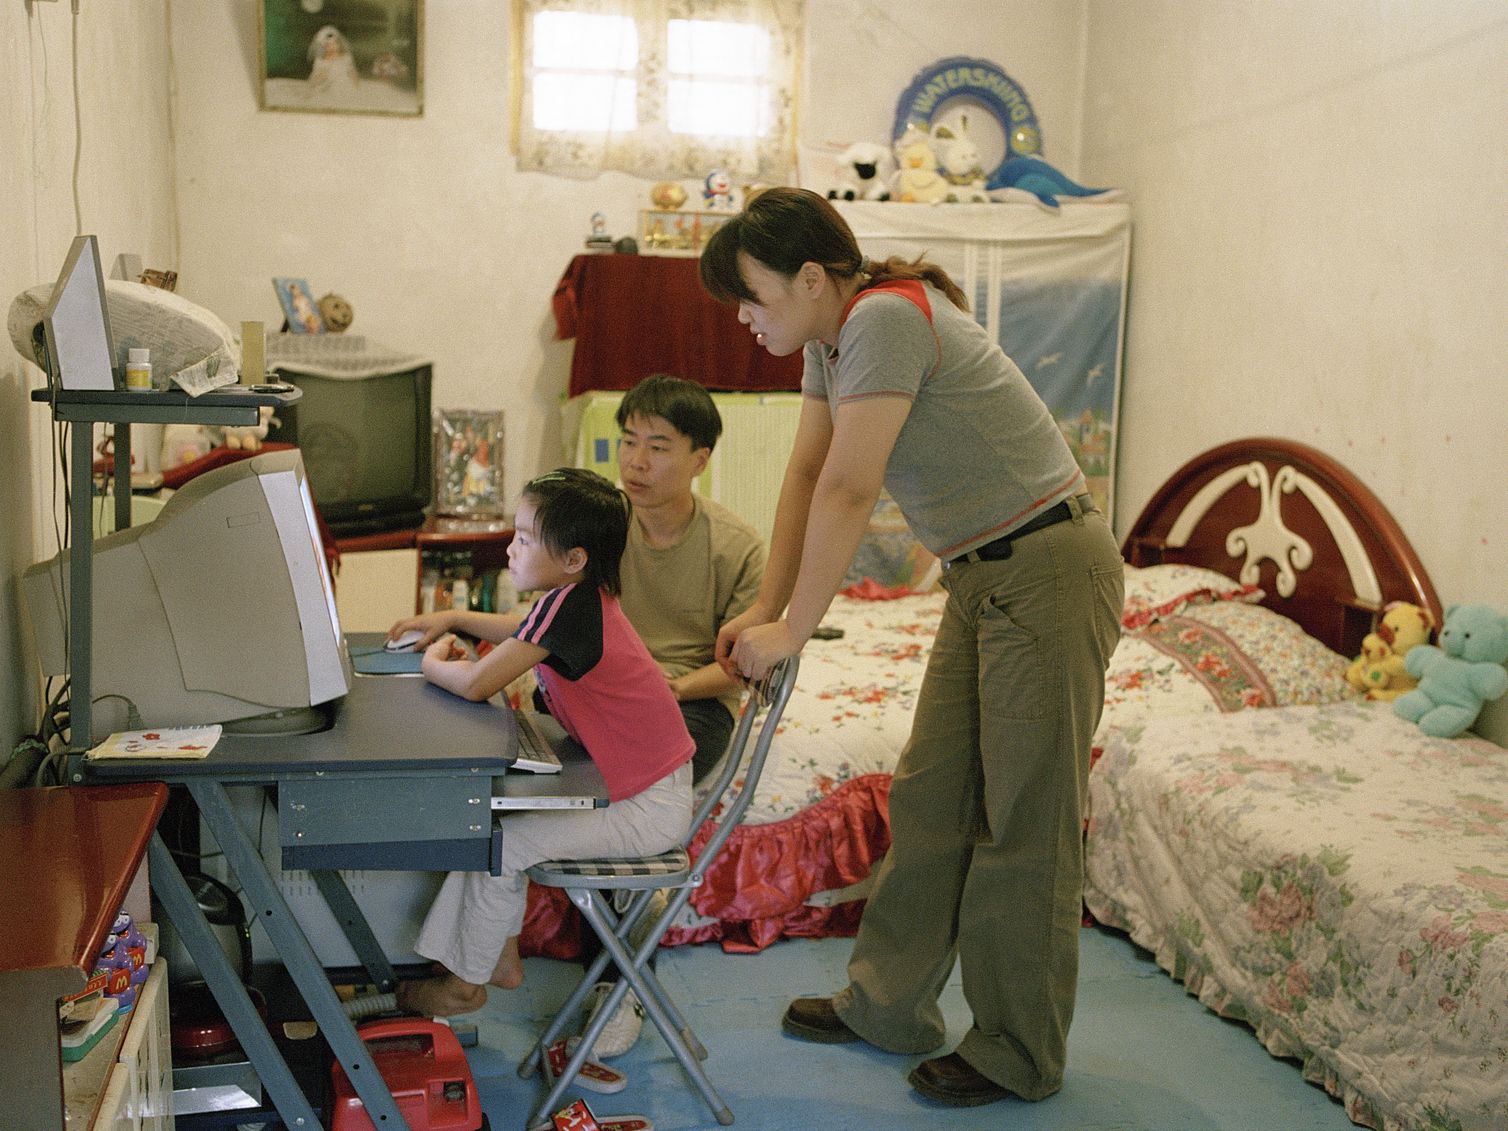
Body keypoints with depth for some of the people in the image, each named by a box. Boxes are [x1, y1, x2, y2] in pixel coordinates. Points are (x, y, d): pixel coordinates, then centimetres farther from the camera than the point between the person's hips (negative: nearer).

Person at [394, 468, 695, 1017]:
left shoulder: (568, 604, -26)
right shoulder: (584, 596, 3)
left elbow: (475, 683, -28)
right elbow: (527, 636, 27)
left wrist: (432, 662, -7)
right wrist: (454, 619, 18)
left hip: (647, 811, -10)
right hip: (640, 782, 10)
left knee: (499, 843, -9)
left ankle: (466, 985, 14)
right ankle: (502, 956, 25)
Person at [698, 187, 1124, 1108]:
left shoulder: (886, 318, -21)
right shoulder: (831, 338, 8)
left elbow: (848, 493, -23)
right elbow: (806, 474, 10)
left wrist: (792, 631, -16)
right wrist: (765, 608, 6)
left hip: (1050, 571, -9)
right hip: (984, 576, 9)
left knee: (1023, 819, 0)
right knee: (931, 798, 13)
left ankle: (1020, 1056, 15)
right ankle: (890, 1006, 27)